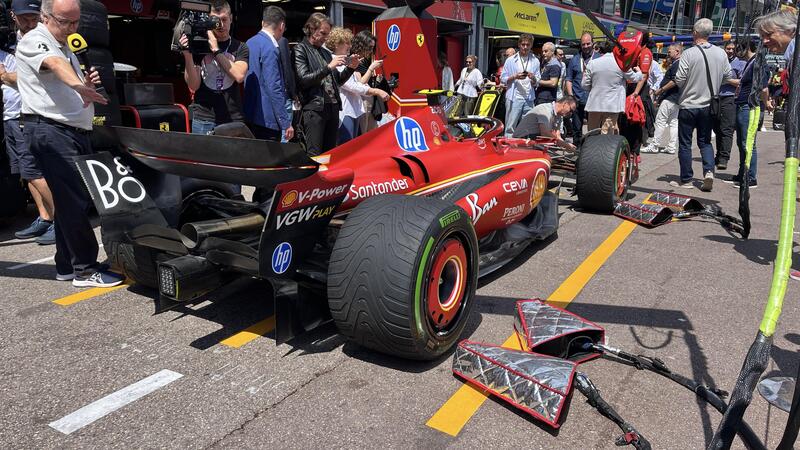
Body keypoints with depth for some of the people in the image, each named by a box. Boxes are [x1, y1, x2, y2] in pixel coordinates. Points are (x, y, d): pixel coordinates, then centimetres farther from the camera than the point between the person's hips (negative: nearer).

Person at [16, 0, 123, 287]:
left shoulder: (64, 47, 23)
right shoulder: (34, 40, -4)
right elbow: (55, 64, -28)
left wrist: (88, 84, 10)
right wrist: (79, 86, -48)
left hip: (75, 131, 9)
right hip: (49, 131, -9)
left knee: (71, 200, 10)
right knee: (75, 200, -12)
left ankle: (67, 266, 18)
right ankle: (84, 270, -8)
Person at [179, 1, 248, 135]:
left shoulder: (240, 47, 5)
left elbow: (239, 76, -13)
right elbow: (193, 86, -2)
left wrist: (216, 50, -13)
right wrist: (187, 55, -13)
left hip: (233, 120, 0)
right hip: (203, 120, 0)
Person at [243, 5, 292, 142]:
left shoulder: (249, 43, 13)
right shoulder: (270, 48, -14)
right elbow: (274, 88, -20)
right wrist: (286, 123, -18)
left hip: (249, 116, 9)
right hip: (267, 119, -9)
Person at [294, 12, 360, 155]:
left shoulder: (325, 52, 19)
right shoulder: (300, 50, 0)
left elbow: (337, 81, 23)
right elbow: (303, 80, -11)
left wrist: (350, 68, 6)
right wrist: (329, 67, -16)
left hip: (332, 107, 7)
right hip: (314, 108, -7)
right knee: (314, 155, -9)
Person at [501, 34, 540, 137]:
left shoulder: (535, 61, 13)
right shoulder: (511, 60, 6)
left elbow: (537, 83, 12)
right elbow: (503, 79, 3)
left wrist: (533, 78, -10)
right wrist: (515, 77, -13)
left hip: (529, 99, 3)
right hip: (514, 98, -3)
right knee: (510, 127, -4)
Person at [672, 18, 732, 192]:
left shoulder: (689, 54, -15)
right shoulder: (721, 53, 0)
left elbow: (679, 80, -15)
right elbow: (727, 77, 7)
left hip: (688, 105, -4)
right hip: (708, 105, 4)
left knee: (685, 143, 6)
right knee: (705, 141, 17)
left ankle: (686, 180, 10)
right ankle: (709, 171, -2)